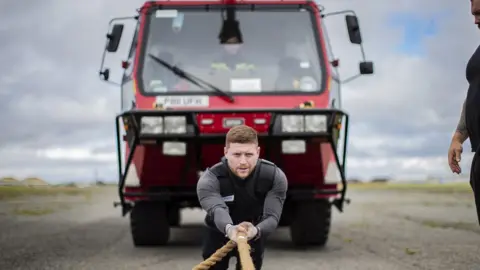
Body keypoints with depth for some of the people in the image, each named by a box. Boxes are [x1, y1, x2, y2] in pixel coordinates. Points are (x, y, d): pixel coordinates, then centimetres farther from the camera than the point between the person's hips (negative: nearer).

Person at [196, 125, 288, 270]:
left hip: (254, 235, 1)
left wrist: (256, 230, -60)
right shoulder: (210, 179, -31)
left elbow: (272, 216, -35)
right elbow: (217, 210, -50)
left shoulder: (275, 177, -26)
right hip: (218, 234, -1)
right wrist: (229, 228, -74)